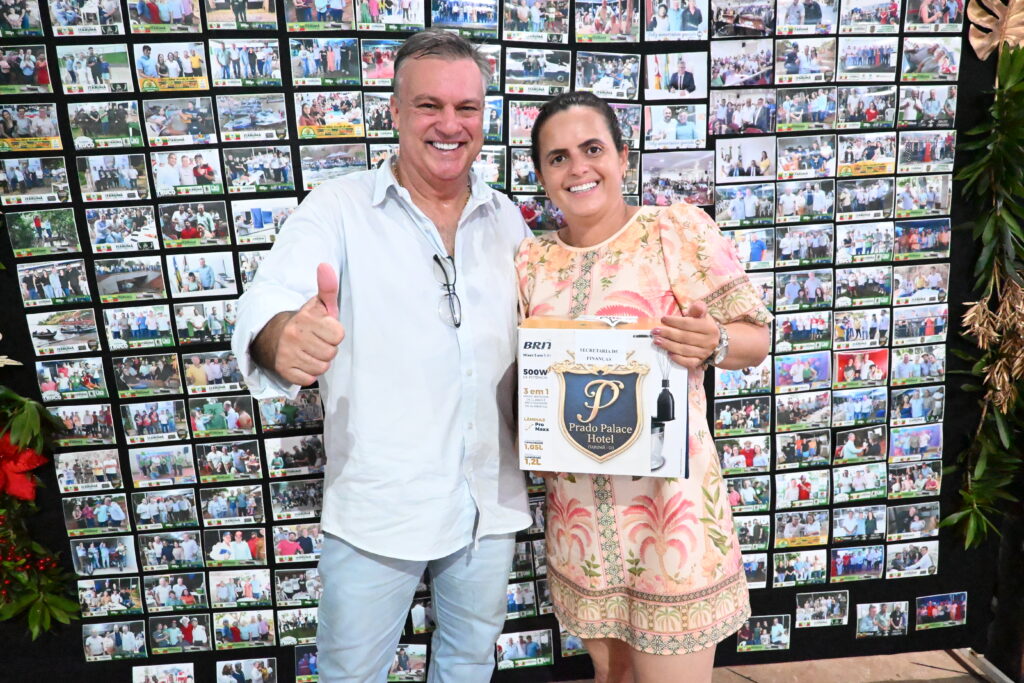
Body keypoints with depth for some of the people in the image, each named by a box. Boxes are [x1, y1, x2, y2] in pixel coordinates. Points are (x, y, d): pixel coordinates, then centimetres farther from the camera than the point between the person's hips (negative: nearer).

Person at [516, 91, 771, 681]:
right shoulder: (531, 260, 4)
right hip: (577, 506, 4)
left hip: (669, 497, -4)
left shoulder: (680, 229, -7)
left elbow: (756, 336, -3)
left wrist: (713, 343, -24)